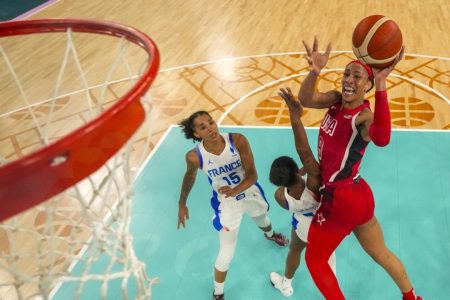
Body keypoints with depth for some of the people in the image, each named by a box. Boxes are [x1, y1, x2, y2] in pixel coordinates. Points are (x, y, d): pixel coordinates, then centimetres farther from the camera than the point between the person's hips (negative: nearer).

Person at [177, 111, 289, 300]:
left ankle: (270, 235, 75)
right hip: (226, 204, -2)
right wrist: (182, 204, 4)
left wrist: (235, 191, -41)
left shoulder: (238, 140, -28)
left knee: (263, 221, 34)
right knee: (226, 254, -3)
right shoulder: (195, 156, -27)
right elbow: (190, 177, -4)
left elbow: (252, 174, -23)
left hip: (252, 194, 3)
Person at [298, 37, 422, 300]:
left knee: (315, 259, 14)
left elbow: (382, 139, -47)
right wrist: (314, 72, -42)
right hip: (358, 195, 7)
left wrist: (381, 85, -56)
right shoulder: (336, 100, 0)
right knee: (381, 253, 28)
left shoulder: (364, 116, -22)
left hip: (340, 199, -7)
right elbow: (306, 100, -21)